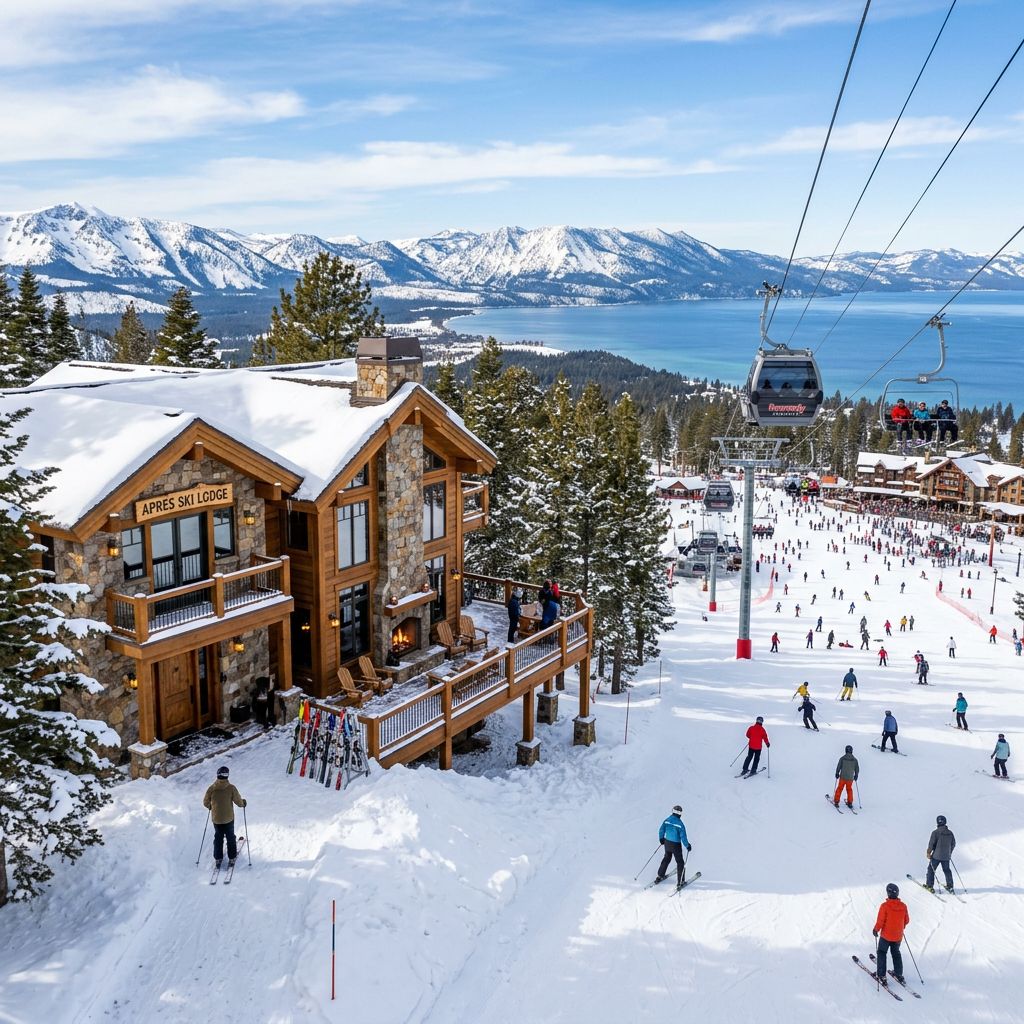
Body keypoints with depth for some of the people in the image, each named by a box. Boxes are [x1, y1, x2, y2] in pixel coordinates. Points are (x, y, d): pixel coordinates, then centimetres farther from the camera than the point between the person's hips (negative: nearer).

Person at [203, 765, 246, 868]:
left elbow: (205, 802, 0)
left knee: (218, 838, 18)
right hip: (228, 818, -2)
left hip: (216, 818, 2)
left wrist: (210, 807, 22)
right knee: (230, 838, 16)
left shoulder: (212, 788, -11)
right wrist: (243, 803, 11)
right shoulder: (231, 788, -17)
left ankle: (217, 859, 22)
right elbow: (238, 802, -11)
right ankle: (232, 858, 19)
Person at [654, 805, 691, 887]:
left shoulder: (667, 820, -7)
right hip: (676, 845, -5)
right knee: (680, 862, 12)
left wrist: (661, 839, 19)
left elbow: (661, 830, 2)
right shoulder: (680, 824, -22)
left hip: (667, 843, 5)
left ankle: (660, 876, 33)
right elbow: (683, 837, -20)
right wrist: (687, 846, -6)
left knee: (666, 858, 26)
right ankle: (680, 881, 14)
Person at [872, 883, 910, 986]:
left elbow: (880, 921, -19)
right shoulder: (903, 906, -9)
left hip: (886, 935, -4)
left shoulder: (885, 906, -23)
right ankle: (899, 974, 30)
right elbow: (907, 920, 3)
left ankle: (881, 976, 11)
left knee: (882, 953, 12)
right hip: (898, 936, 4)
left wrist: (876, 930, -2)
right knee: (896, 953, 24)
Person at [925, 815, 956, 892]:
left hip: (936, 855, -5)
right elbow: (953, 844, 11)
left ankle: (929, 886, 7)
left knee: (931, 869, 7)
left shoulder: (935, 832, -15)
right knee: (947, 870, 21)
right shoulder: (950, 833, 1)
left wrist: (928, 853, -2)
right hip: (946, 856, 5)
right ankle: (950, 886, 22)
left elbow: (931, 844, -15)